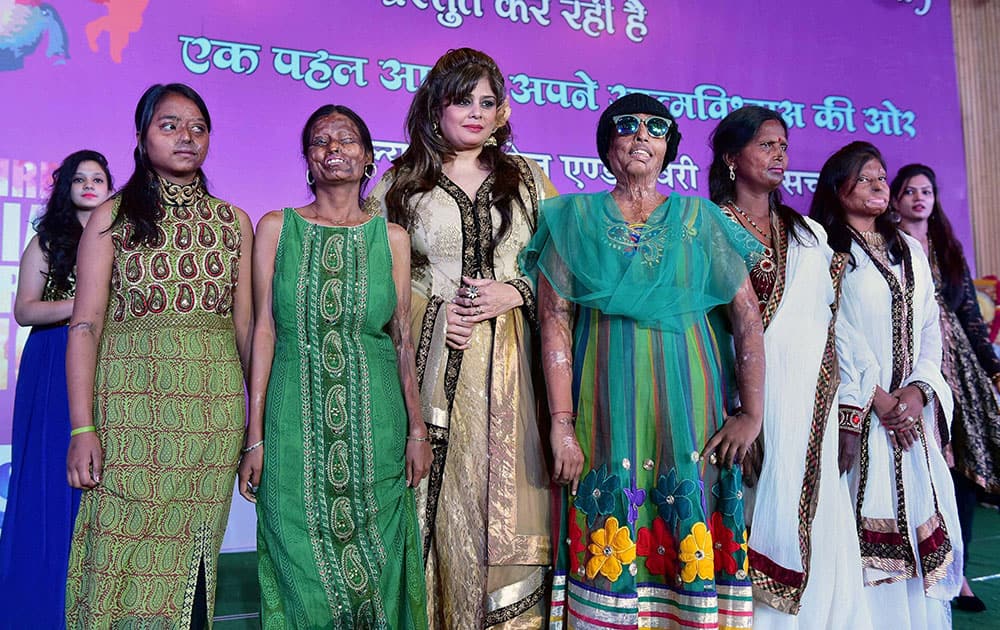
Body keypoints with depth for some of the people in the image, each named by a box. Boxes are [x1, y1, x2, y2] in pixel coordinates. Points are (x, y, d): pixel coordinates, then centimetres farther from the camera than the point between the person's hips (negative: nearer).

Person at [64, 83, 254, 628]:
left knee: (190, 561, 7)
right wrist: (82, 428, -10)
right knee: (123, 562, 1)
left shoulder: (233, 221, 11)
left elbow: (245, 326, 10)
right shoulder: (113, 216, 4)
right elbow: (85, 326, -2)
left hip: (213, 410, 2)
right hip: (132, 405, -2)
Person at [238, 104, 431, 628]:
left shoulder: (391, 238, 6)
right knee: (302, 570, 6)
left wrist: (417, 430, 2)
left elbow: (404, 339, 6)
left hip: (376, 424, 1)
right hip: (296, 424, 0)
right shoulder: (276, 228, 4)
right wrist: (255, 437, -2)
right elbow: (263, 331, 1)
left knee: (373, 569, 8)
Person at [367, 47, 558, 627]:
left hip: (508, 364, 1)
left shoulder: (528, 180, 13)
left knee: (503, 490, -1)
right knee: (436, 492, -1)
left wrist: (514, 292, -6)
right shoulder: (399, 182, 9)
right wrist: (433, 309, -7)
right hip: (432, 357, -1)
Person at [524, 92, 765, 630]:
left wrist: (752, 412, -4)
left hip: (686, 396, 1)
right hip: (606, 402, -1)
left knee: (692, 536, 2)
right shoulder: (575, 217, 6)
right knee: (608, 535, 1)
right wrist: (562, 424, -10)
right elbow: (555, 321, -1)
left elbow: (748, 315, 5)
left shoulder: (700, 218, 9)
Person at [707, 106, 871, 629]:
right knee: (761, 514, -4)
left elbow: (832, 324, 17)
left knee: (816, 526, 4)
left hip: (812, 404, 5)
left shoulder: (811, 234, 19)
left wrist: (847, 411, 11)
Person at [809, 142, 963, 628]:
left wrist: (918, 390, -4)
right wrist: (878, 398, -12)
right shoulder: (828, 253, -1)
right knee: (869, 514, -7)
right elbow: (838, 333, -9)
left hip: (912, 409, 5)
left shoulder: (909, 251, 18)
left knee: (920, 512, 4)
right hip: (857, 407, -5)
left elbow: (930, 328, 11)